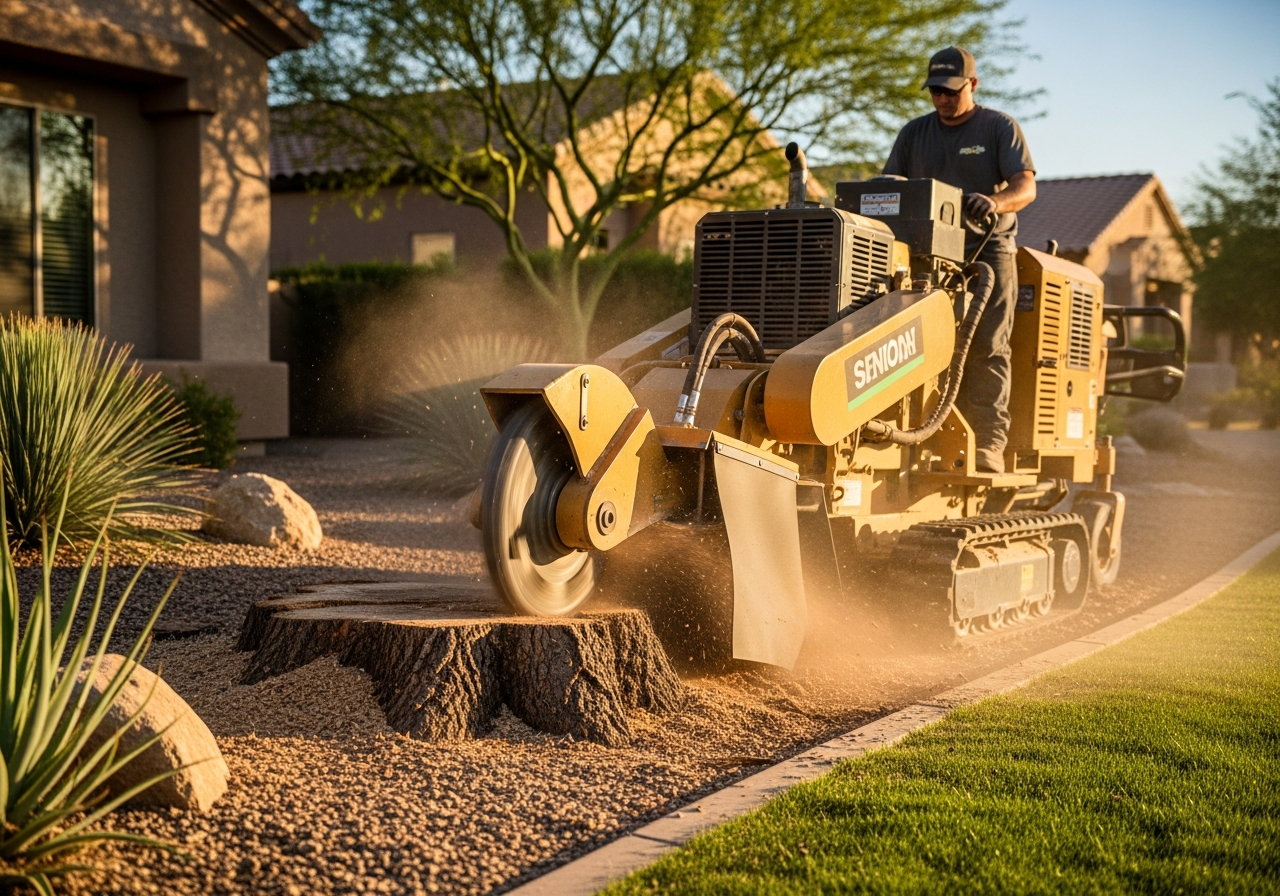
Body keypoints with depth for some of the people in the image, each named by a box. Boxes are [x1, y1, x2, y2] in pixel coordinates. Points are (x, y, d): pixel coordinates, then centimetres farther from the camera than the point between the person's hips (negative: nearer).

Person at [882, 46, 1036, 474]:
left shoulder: (1000, 128, 5)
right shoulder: (914, 133, 15)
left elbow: (1026, 186, -6)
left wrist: (996, 202, -28)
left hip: (987, 250, -3)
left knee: (986, 346, -11)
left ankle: (989, 443, -14)